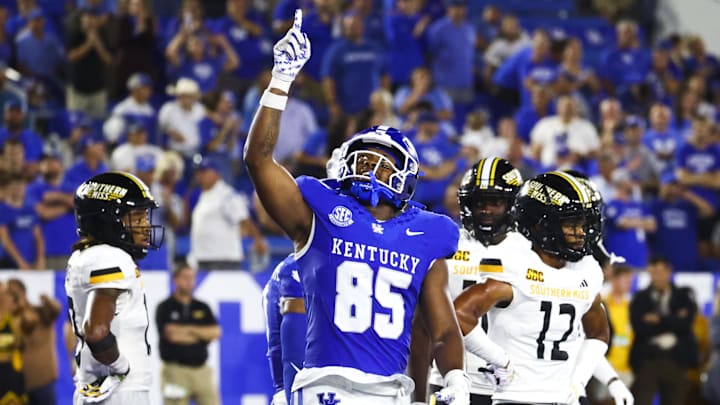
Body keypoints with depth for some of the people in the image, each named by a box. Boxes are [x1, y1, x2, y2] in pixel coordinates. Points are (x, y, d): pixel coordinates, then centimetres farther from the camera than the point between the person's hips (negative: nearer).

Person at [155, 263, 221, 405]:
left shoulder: (202, 308, 15)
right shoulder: (165, 308, 1)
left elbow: (216, 332, 3)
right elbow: (172, 335, -12)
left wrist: (189, 329, -6)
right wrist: (202, 335, -1)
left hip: (202, 371, 4)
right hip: (176, 371, -4)